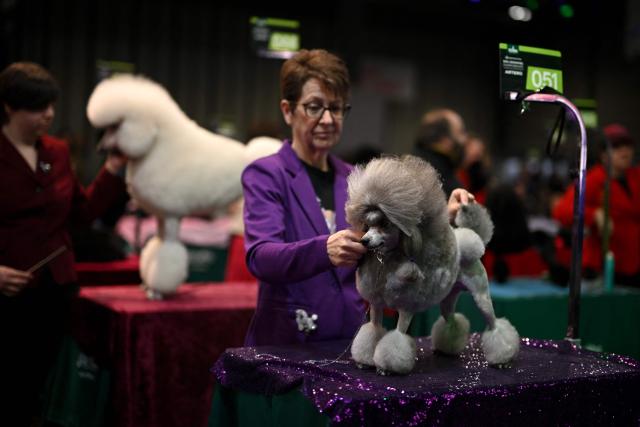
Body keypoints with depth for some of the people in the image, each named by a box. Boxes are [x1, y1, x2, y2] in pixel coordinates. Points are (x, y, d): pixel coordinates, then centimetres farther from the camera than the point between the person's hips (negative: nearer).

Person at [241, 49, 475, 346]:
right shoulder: (265, 175, -2)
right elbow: (260, 257, -19)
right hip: (285, 344, -4)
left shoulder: (353, 180, 13)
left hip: (350, 341, 4)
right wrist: (323, 251, -36)